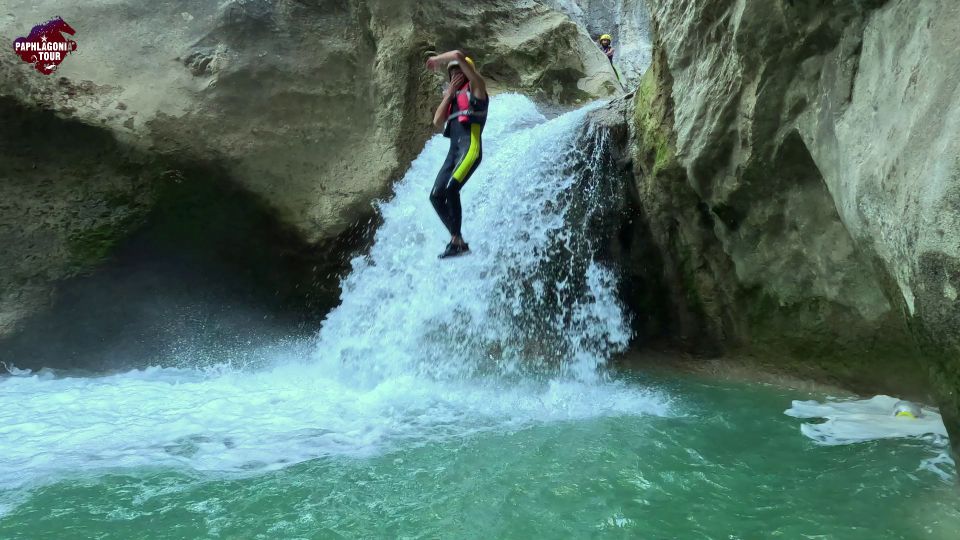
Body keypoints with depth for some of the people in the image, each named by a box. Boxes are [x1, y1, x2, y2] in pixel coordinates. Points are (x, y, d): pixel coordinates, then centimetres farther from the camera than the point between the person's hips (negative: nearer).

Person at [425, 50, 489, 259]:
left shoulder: (476, 87, 7)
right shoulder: (453, 97, 27)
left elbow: (458, 55, -4)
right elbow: (438, 123, 14)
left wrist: (437, 60, 12)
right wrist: (449, 94, 12)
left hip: (470, 147, -8)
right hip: (453, 151, 8)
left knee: (450, 189, -25)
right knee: (436, 196, -3)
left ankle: (457, 241, -19)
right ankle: (457, 238, 2)